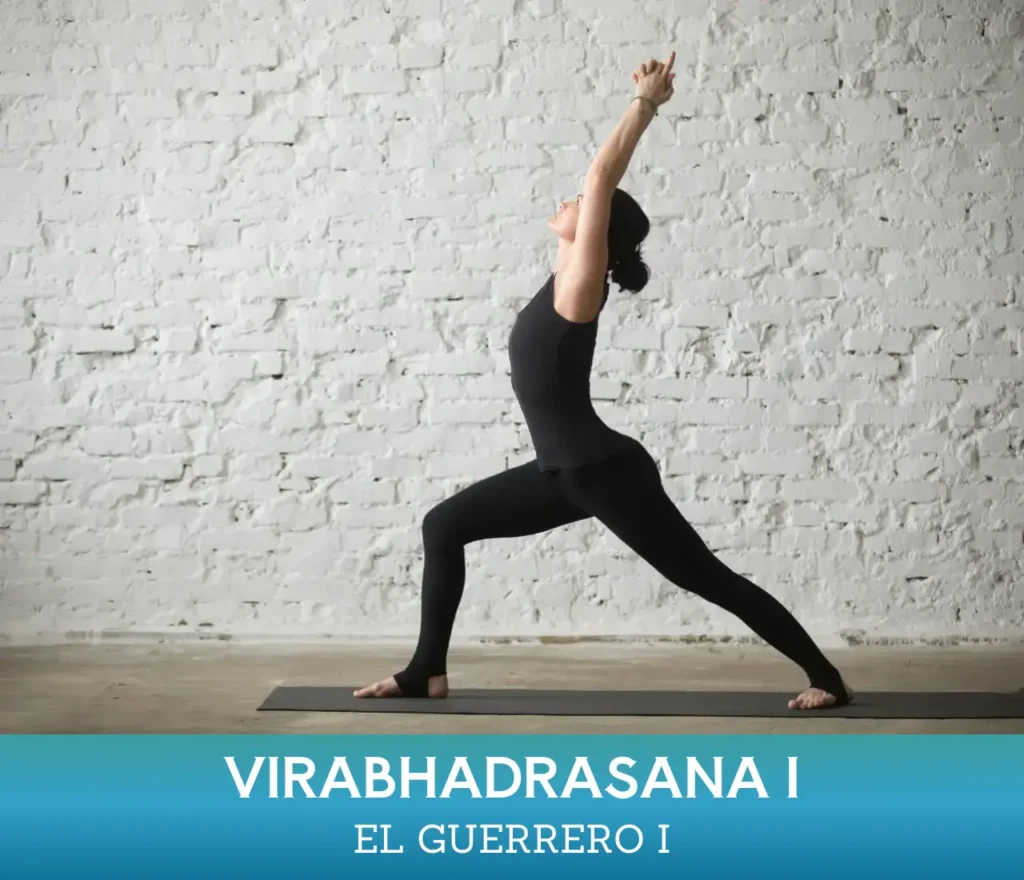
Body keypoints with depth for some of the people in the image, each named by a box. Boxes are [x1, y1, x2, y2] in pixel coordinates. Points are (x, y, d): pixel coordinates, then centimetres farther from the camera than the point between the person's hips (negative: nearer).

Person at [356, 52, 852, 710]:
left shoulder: (581, 284, -13)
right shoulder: (567, 279, 8)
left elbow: (603, 176, -17)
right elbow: (607, 180, 12)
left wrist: (646, 104, -9)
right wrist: (645, 104, 16)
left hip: (608, 470, -9)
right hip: (569, 471, 9)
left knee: (707, 578, 0)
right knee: (444, 527, 8)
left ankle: (827, 678, 12)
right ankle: (428, 672, 13)